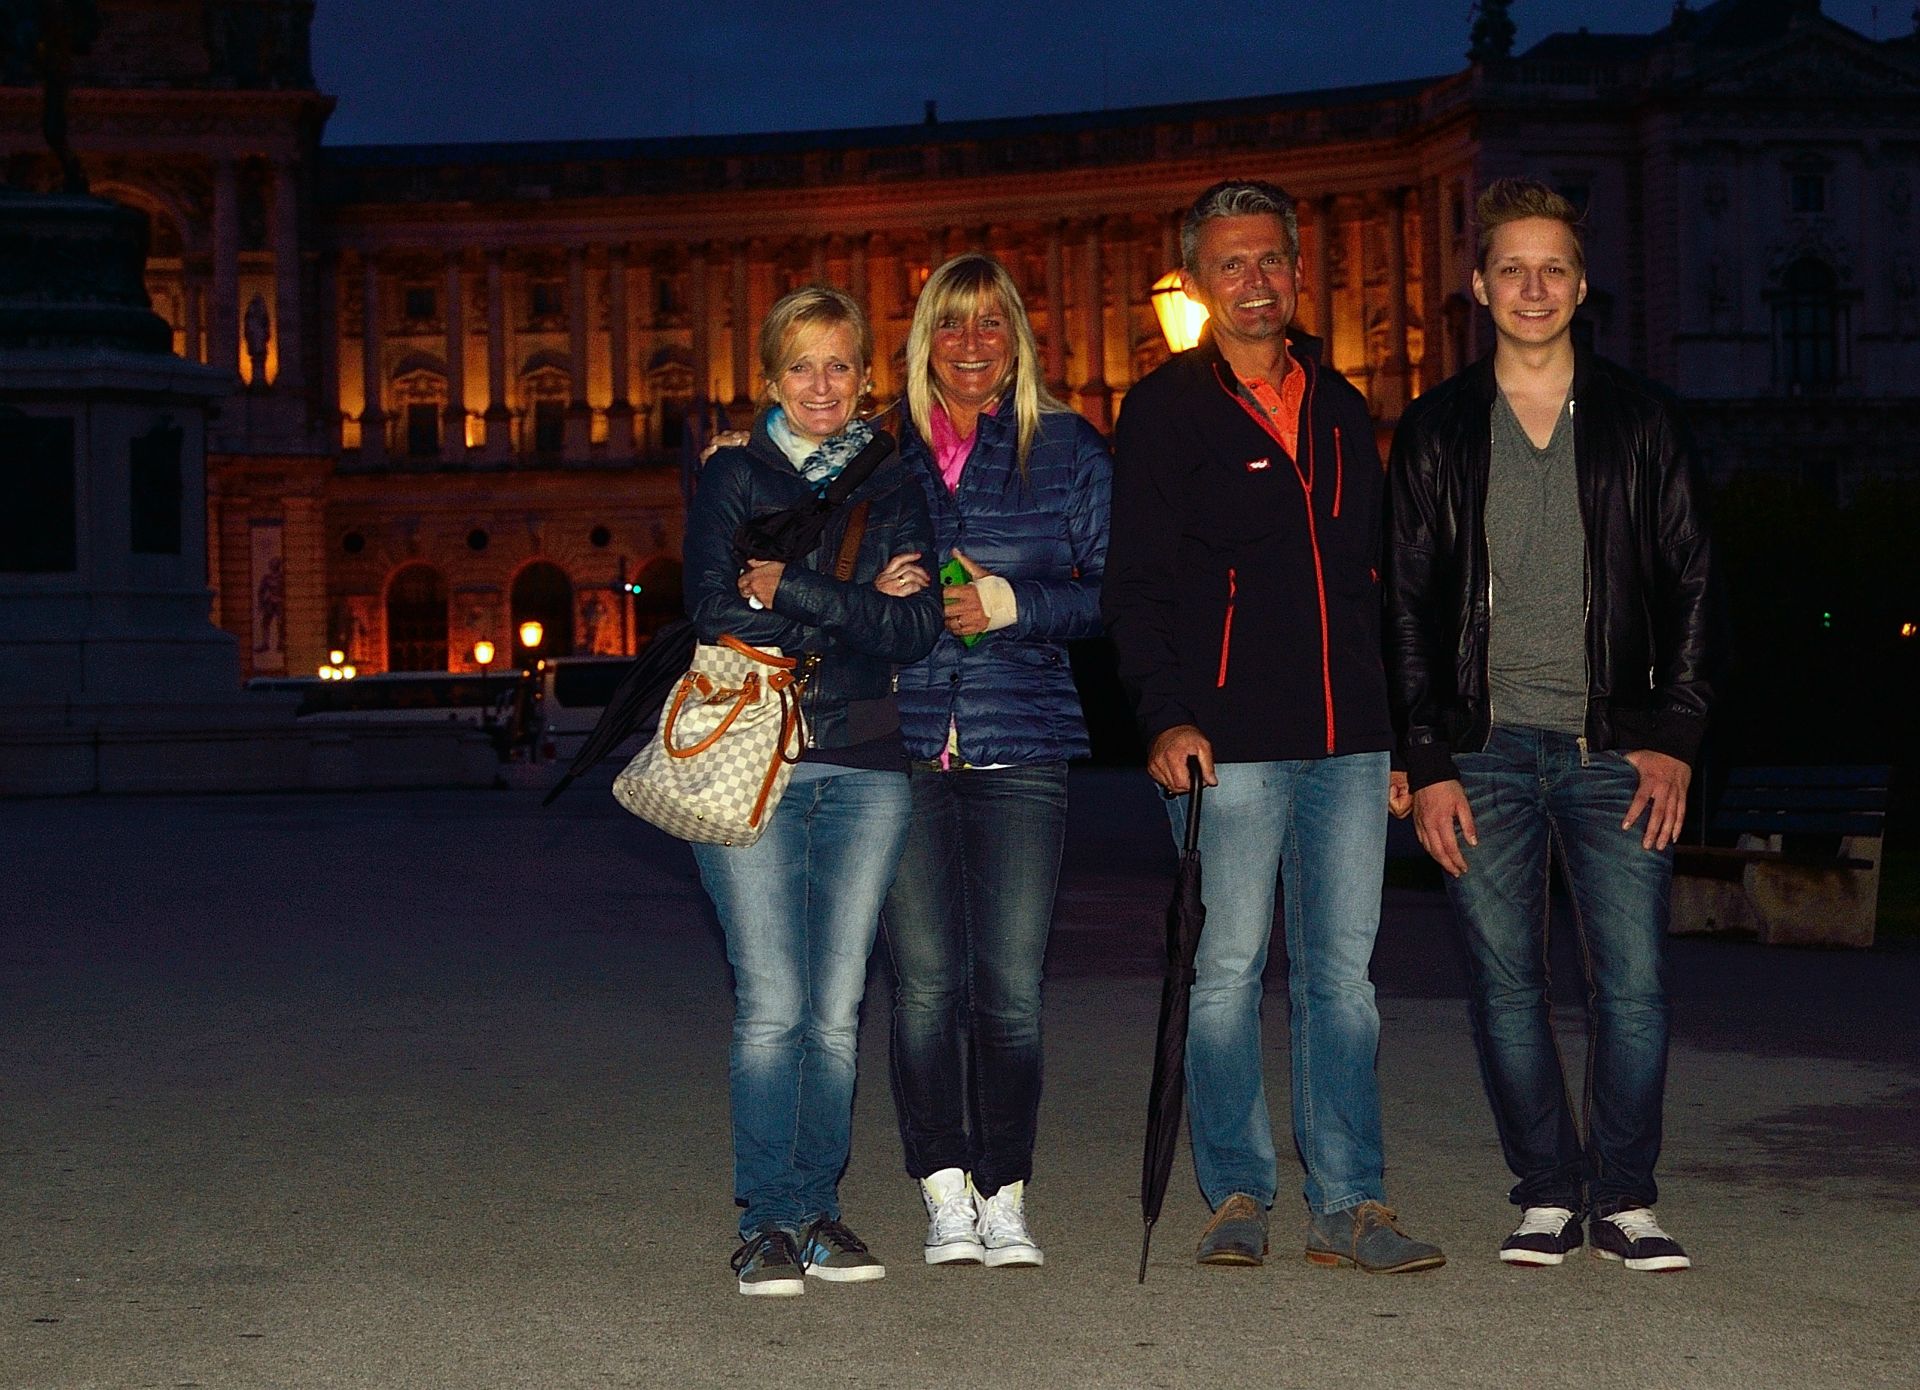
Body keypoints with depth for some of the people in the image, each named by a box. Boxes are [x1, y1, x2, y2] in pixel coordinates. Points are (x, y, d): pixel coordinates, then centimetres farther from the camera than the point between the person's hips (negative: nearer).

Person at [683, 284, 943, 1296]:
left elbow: (915, 632, -2)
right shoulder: (732, 480, 7)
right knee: (771, 1006, -7)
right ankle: (767, 1222, 1)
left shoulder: (893, 488, 12)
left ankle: (818, 1208, 15)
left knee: (837, 1010, 4)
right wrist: (856, 610, -8)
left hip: (863, 769, 2)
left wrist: (790, 591, -10)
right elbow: (719, 621, -6)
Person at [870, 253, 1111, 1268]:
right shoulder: (881, 450, 12)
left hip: (1022, 744, -1)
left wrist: (1012, 603, -9)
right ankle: (946, 1195, 6)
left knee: (1012, 983, -4)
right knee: (925, 978, -3)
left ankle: (1005, 1195, 8)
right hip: (902, 740, 1)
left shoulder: (1070, 450, 9)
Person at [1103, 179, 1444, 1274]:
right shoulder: (1167, 410, 1)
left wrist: (1396, 731, 17)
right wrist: (1166, 717, -15)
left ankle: (1351, 1205, 10)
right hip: (1230, 741, -4)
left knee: (1343, 971, 5)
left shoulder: (1339, 407, 16)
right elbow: (1136, 582, -4)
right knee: (1228, 970, 0)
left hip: (1348, 741, 5)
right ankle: (1239, 1196, 11)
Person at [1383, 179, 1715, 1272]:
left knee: (1636, 979, -5)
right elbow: (1408, 606, 7)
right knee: (1507, 984, 2)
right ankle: (1548, 1195, 14)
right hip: (1485, 751, 0)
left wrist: (1674, 740, -1)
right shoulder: (1437, 432, 9)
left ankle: (1627, 1199, 8)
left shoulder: (1639, 422, 9)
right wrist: (1428, 762, -1)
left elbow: (1691, 586, 9)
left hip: (1615, 750, 0)